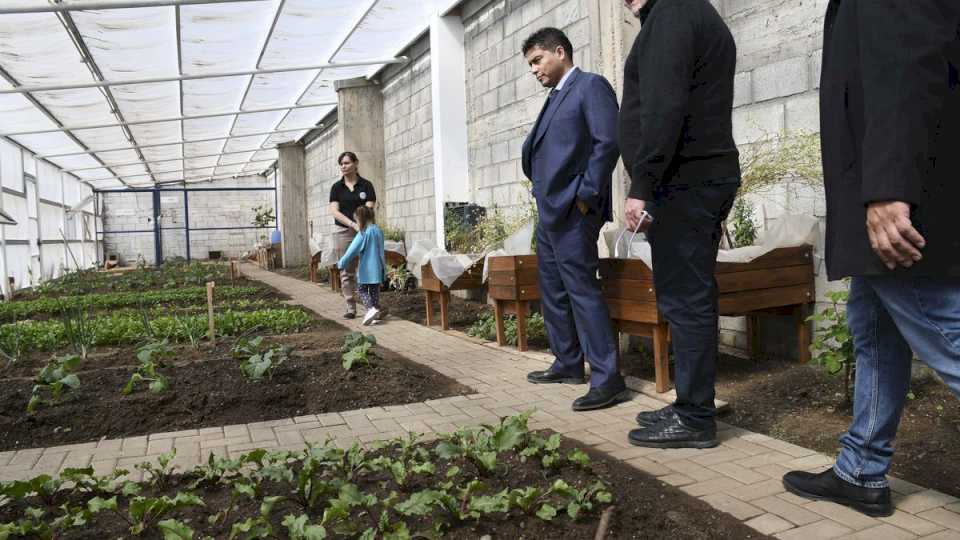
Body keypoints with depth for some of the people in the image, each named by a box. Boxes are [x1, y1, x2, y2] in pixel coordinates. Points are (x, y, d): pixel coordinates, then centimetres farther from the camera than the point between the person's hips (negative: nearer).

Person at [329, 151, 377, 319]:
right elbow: (334, 211, -6)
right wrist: (353, 224, -21)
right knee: (346, 272, 3)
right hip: (343, 232, 2)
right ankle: (351, 308, 9)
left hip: (363, 231, -1)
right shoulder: (336, 187, 5)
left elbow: (369, 209, -6)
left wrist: (362, 225, -24)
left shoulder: (366, 185, 2)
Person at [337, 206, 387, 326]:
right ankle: (376, 312, 14)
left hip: (366, 269, -6)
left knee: (362, 289, 4)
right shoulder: (379, 231, 7)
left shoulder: (363, 233, -14)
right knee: (374, 290, 13)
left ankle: (371, 308, -15)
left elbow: (352, 251, -12)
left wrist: (341, 263, -3)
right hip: (377, 269, 6)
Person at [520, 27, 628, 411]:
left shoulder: (591, 85, -4)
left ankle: (607, 379, -5)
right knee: (553, 292, 14)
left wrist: (586, 195, -17)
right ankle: (568, 364, 26)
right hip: (549, 212, 10)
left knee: (582, 290, -10)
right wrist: (540, 191, 11)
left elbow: (608, 141, -16)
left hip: (572, 212, -10)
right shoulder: (555, 98, 22)